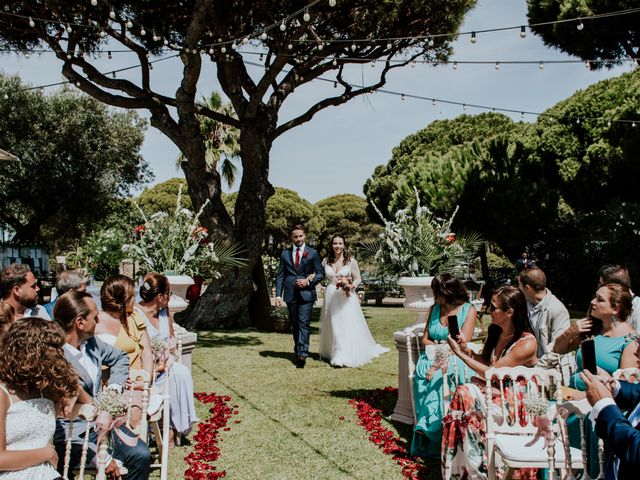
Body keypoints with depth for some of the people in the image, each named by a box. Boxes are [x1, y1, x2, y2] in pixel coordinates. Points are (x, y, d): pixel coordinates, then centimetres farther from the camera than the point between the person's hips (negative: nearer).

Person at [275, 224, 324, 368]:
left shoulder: (313, 253, 4)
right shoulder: (285, 254, 10)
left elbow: (321, 273, 5)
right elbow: (280, 276, 9)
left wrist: (308, 282, -11)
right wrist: (278, 294, 0)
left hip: (306, 294, -3)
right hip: (290, 295, 3)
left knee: (303, 324, -13)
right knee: (295, 325, 11)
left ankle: (302, 354, -19)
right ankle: (298, 351, 22)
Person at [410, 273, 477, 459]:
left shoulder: (469, 311, 0)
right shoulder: (434, 309, 16)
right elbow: (425, 339, 14)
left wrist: (440, 361, -22)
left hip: (455, 360, -4)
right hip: (432, 358, 4)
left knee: (441, 376, -34)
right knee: (423, 376, -28)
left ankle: (428, 428, -29)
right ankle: (429, 431, -29)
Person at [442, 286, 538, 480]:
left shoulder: (527, 343, -20)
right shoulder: (496, 332, 4)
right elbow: (485, 361, 16)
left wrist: (461, 354, -13)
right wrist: (467, 350, -3)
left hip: (515, 404, -7)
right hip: (494, 390, 7)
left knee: (465, 395, -27)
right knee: (463, 393, -23)